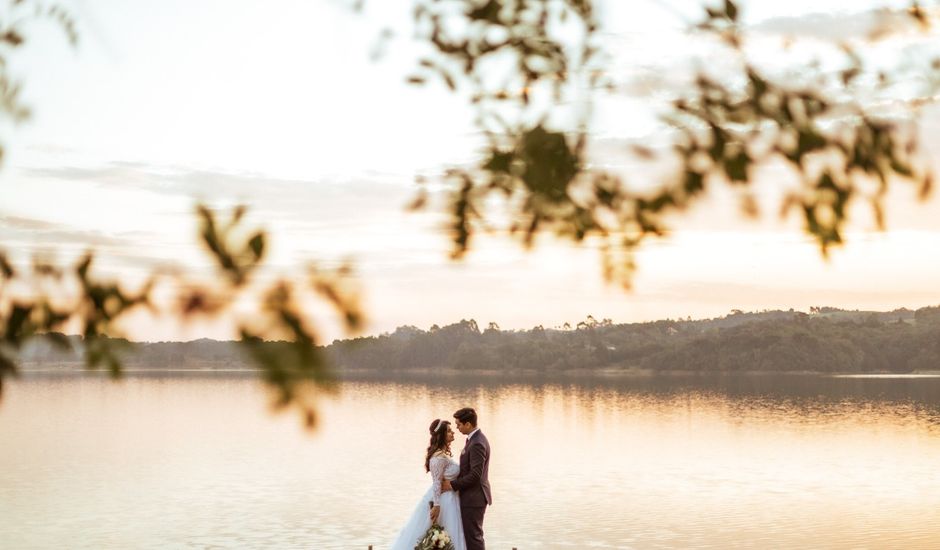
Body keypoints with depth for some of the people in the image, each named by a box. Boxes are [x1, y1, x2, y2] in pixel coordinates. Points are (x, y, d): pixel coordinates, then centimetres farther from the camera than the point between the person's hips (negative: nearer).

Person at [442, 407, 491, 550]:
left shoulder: (477, 444, -22)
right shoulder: (475, 439, 11)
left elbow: (475, 475, -25)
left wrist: (453, 485, -17)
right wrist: (454, 481, 9)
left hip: (473, 498, -10)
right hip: (472, 496, 10)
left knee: (473, 536, -3)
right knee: (471, 534, 16)